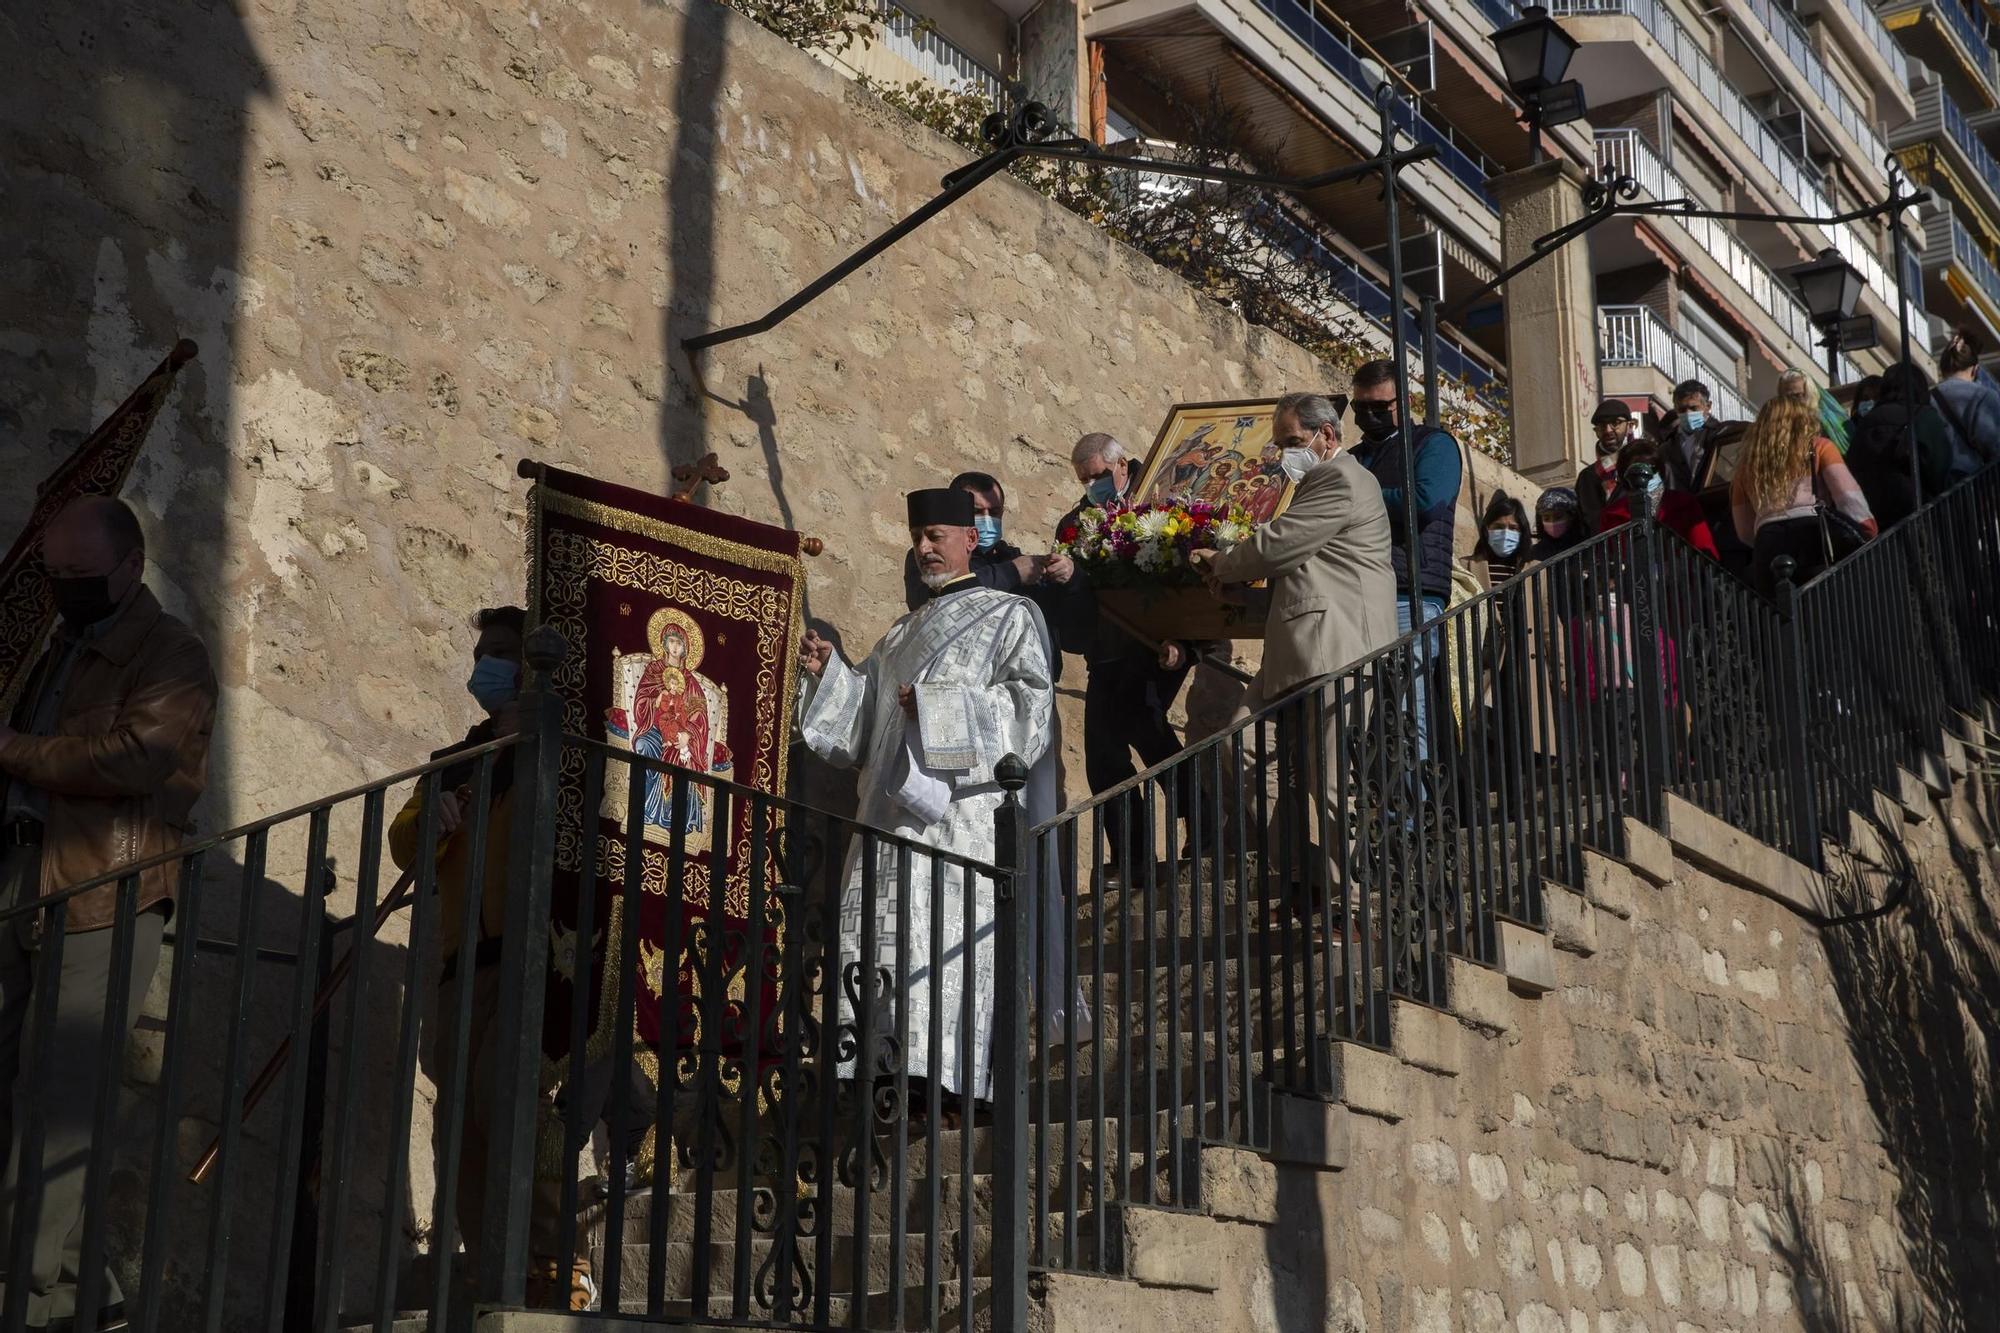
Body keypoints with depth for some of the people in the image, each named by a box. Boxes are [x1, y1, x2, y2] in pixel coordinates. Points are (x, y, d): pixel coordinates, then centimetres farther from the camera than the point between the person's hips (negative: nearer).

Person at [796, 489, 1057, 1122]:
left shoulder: (1008, 617, 7)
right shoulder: (903, 632, 26)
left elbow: (1032, 704, -8)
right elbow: (862, 717, 24)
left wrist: (937, 706, -13)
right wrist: (827, 673, 6)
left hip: (961, 807, -6)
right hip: (894, 813, 7)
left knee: (944, 942, -14)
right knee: (887, 940, -3)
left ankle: (946, 1090, -15)